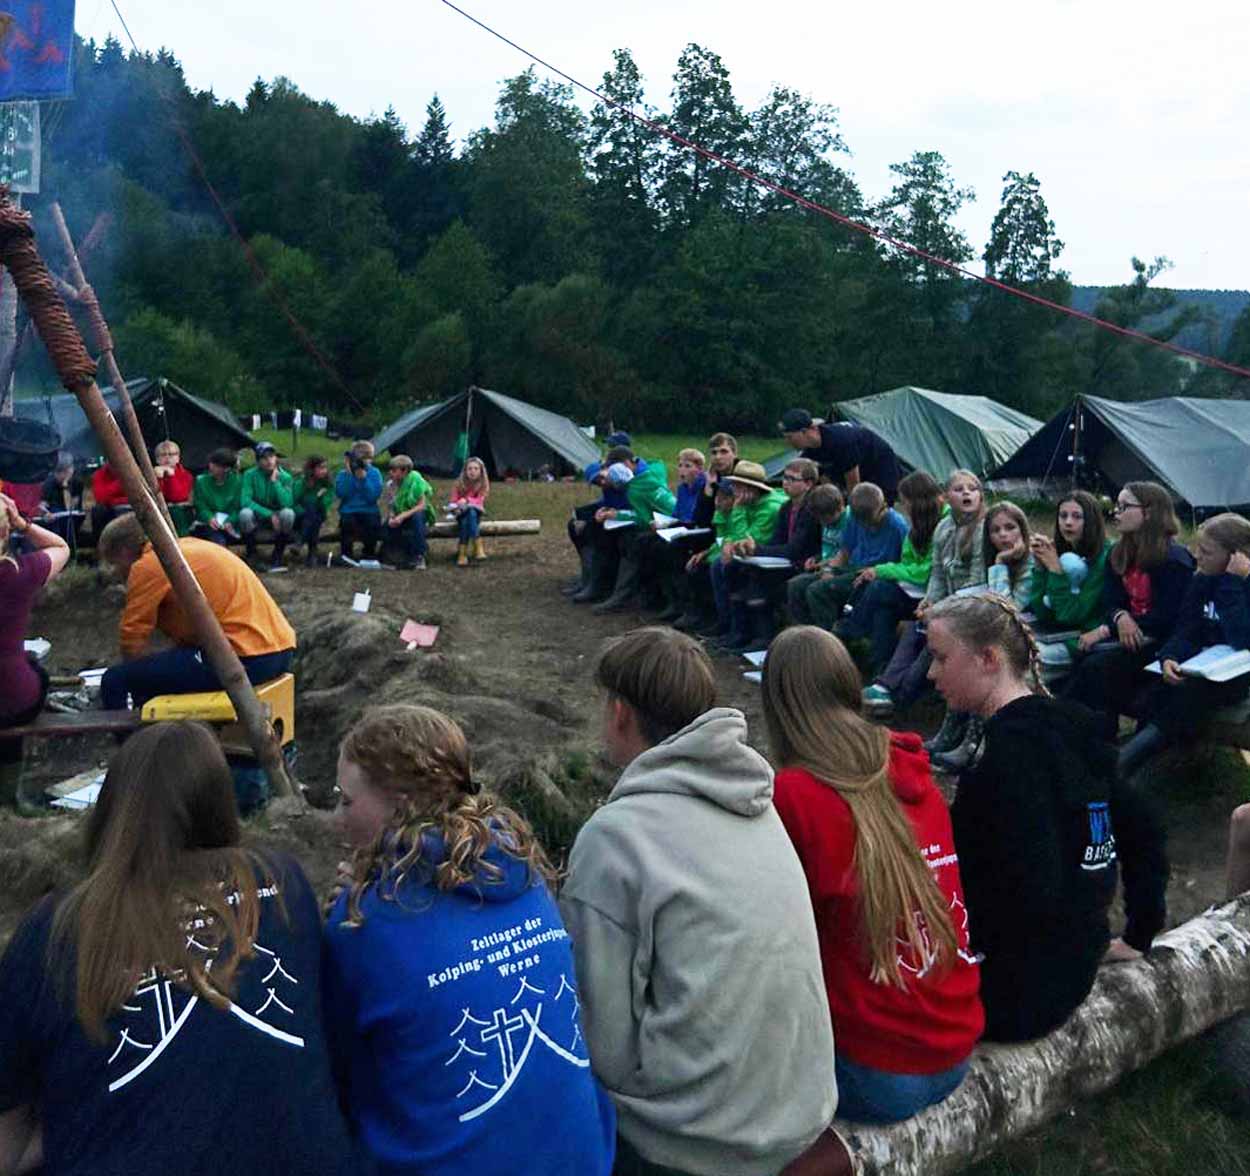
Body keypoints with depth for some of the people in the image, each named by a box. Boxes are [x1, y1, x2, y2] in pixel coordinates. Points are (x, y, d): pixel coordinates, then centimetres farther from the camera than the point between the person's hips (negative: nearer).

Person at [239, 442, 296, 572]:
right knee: (245, 513, -35)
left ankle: (277, 556, -16)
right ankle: (251, 554, -13)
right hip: (257, 516, 0)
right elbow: (244, 501, -21)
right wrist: (269, 515, -29)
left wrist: (275, 481, -26)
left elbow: (287, 504, -24)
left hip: (277, 517, 1)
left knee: (288, 513, -34)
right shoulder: (250, 475, -11)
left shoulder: (285, 477, -10)